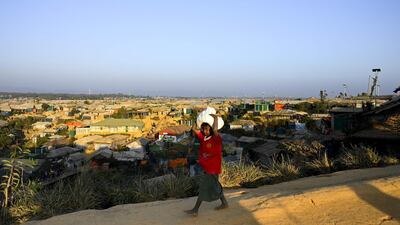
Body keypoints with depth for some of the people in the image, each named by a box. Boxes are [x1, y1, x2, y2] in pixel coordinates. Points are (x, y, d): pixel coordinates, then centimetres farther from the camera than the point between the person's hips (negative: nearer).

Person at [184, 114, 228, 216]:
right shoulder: (203, 137, 0)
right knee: (214, 185, 20)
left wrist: (215, 117, -27)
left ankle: (195, 210, 9)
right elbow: (194, 129, 7)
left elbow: (215, 130, -39)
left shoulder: (216, 139, -20)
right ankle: (224, 203, 38)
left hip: (212, 168, -8)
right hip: (205, 166, 8)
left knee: (204, 187, -1)